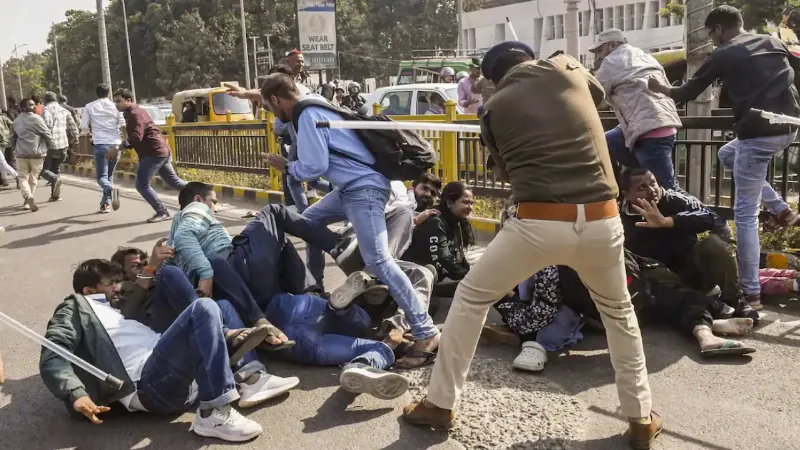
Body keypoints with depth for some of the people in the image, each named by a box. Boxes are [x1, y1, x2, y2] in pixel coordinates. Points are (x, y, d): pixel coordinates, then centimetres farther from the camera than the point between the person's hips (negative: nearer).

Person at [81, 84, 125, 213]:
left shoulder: (90, 107, 7)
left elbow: (84, 127, 4)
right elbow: (123, 125, 2)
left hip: (100, 144, -2)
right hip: (115, 144, 2)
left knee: (102, 176, 0)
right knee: (109, 175, 16)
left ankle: (111, 190, -33)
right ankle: (105, 204, 13)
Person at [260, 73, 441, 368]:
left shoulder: (308, 116, -11)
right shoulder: (313, 108, 18)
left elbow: (314, 167, -16)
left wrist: (286, 167, 2)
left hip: (364, 188, -11)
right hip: (352, 186, 11)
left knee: (377, 260, -19)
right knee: (309, 220, 23)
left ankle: (426, 332, -18)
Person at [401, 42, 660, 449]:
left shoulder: (495, 108, 9)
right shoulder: (567, 70, 13)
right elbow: (598, 92, 36)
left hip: (539, 224, -2)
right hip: (601, 222, 3)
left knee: (470, 298, 18)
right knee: (618, 310, 29)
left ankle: (439, 405, 24)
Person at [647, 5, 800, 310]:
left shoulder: (722, 56, 3)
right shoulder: (772, 41, 17)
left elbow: (687, 93, 11)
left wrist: (663, 90, 29)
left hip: (758, 132, -7)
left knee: (745, 213, 1)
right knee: (728, 154, 32)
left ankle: (750, 291, 1)